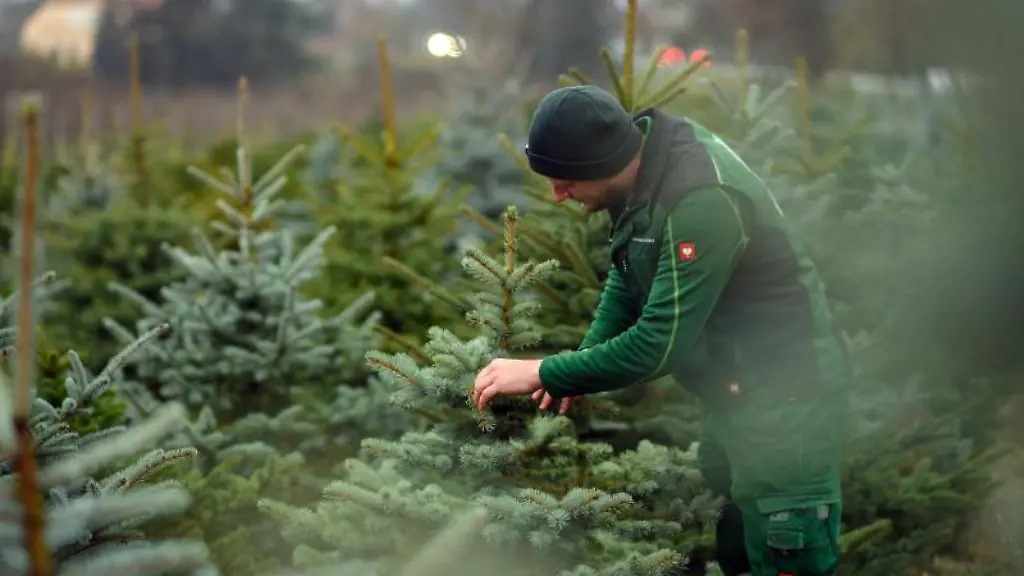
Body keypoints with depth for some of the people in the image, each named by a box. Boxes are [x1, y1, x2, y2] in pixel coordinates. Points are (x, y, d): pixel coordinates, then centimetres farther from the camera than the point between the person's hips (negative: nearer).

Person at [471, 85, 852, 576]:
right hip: (732, 388, 10)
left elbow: (660, 344, -30)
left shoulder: (702, 202, -32)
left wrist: (542, 373, -21)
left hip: (783, 397, -9)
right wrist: (584, 360, -4)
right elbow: (629, 272, 10)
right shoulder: (641, 156, -4)